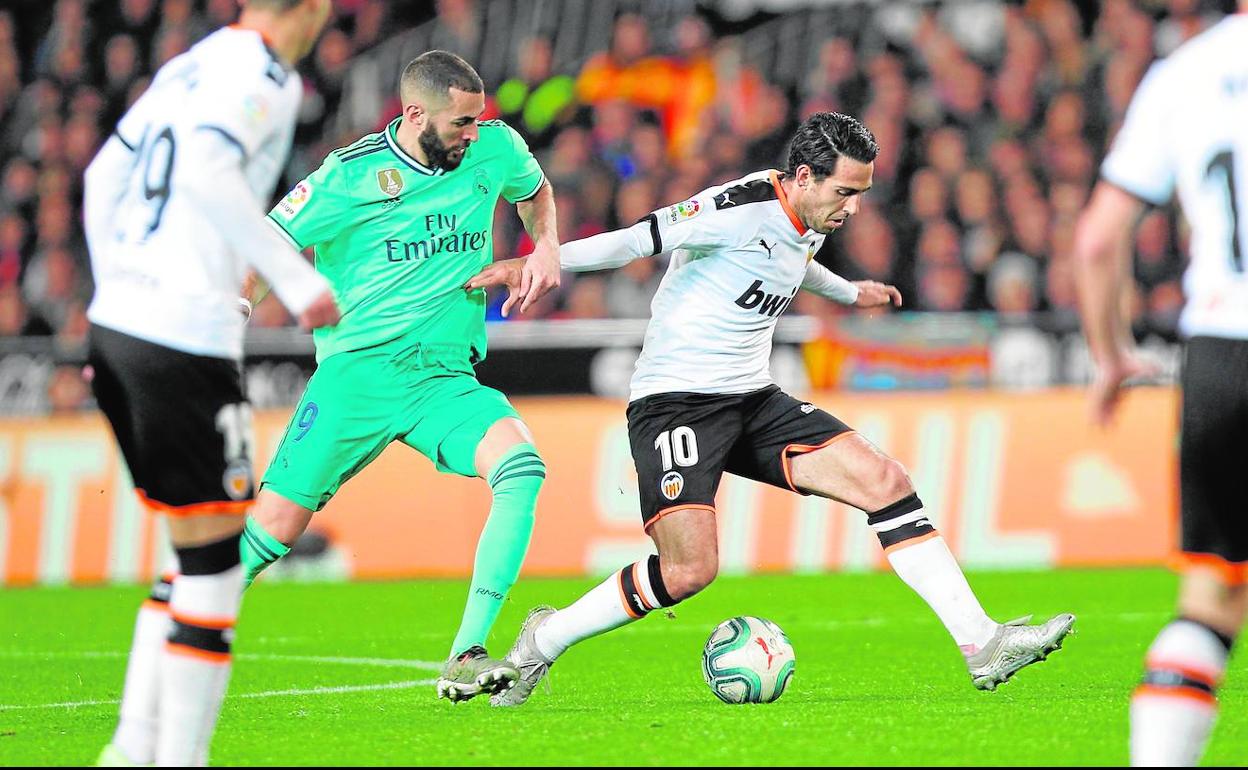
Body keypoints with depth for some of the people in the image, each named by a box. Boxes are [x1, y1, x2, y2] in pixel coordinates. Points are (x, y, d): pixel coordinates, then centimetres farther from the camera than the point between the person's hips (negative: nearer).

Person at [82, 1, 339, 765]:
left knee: (200, 554, 16)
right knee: (215, 560, -1)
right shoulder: (266, 76, -9)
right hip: (186, 341, -9)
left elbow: (102, 177, 20)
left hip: (115, 324, 9)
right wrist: (295, 275, -20)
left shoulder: (191, 65, 16)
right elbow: (203, 171, -25)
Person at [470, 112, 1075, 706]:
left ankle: (982, 645, -6)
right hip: (674, 402, -8)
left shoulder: (811, 223, 9)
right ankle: (541, 643, 1)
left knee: (884, 480, -7)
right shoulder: (741, 209, -18)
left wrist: (849, 292, 53)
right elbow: (637, 240, -19)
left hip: (753, 400, 8)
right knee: (689, 571, -21)